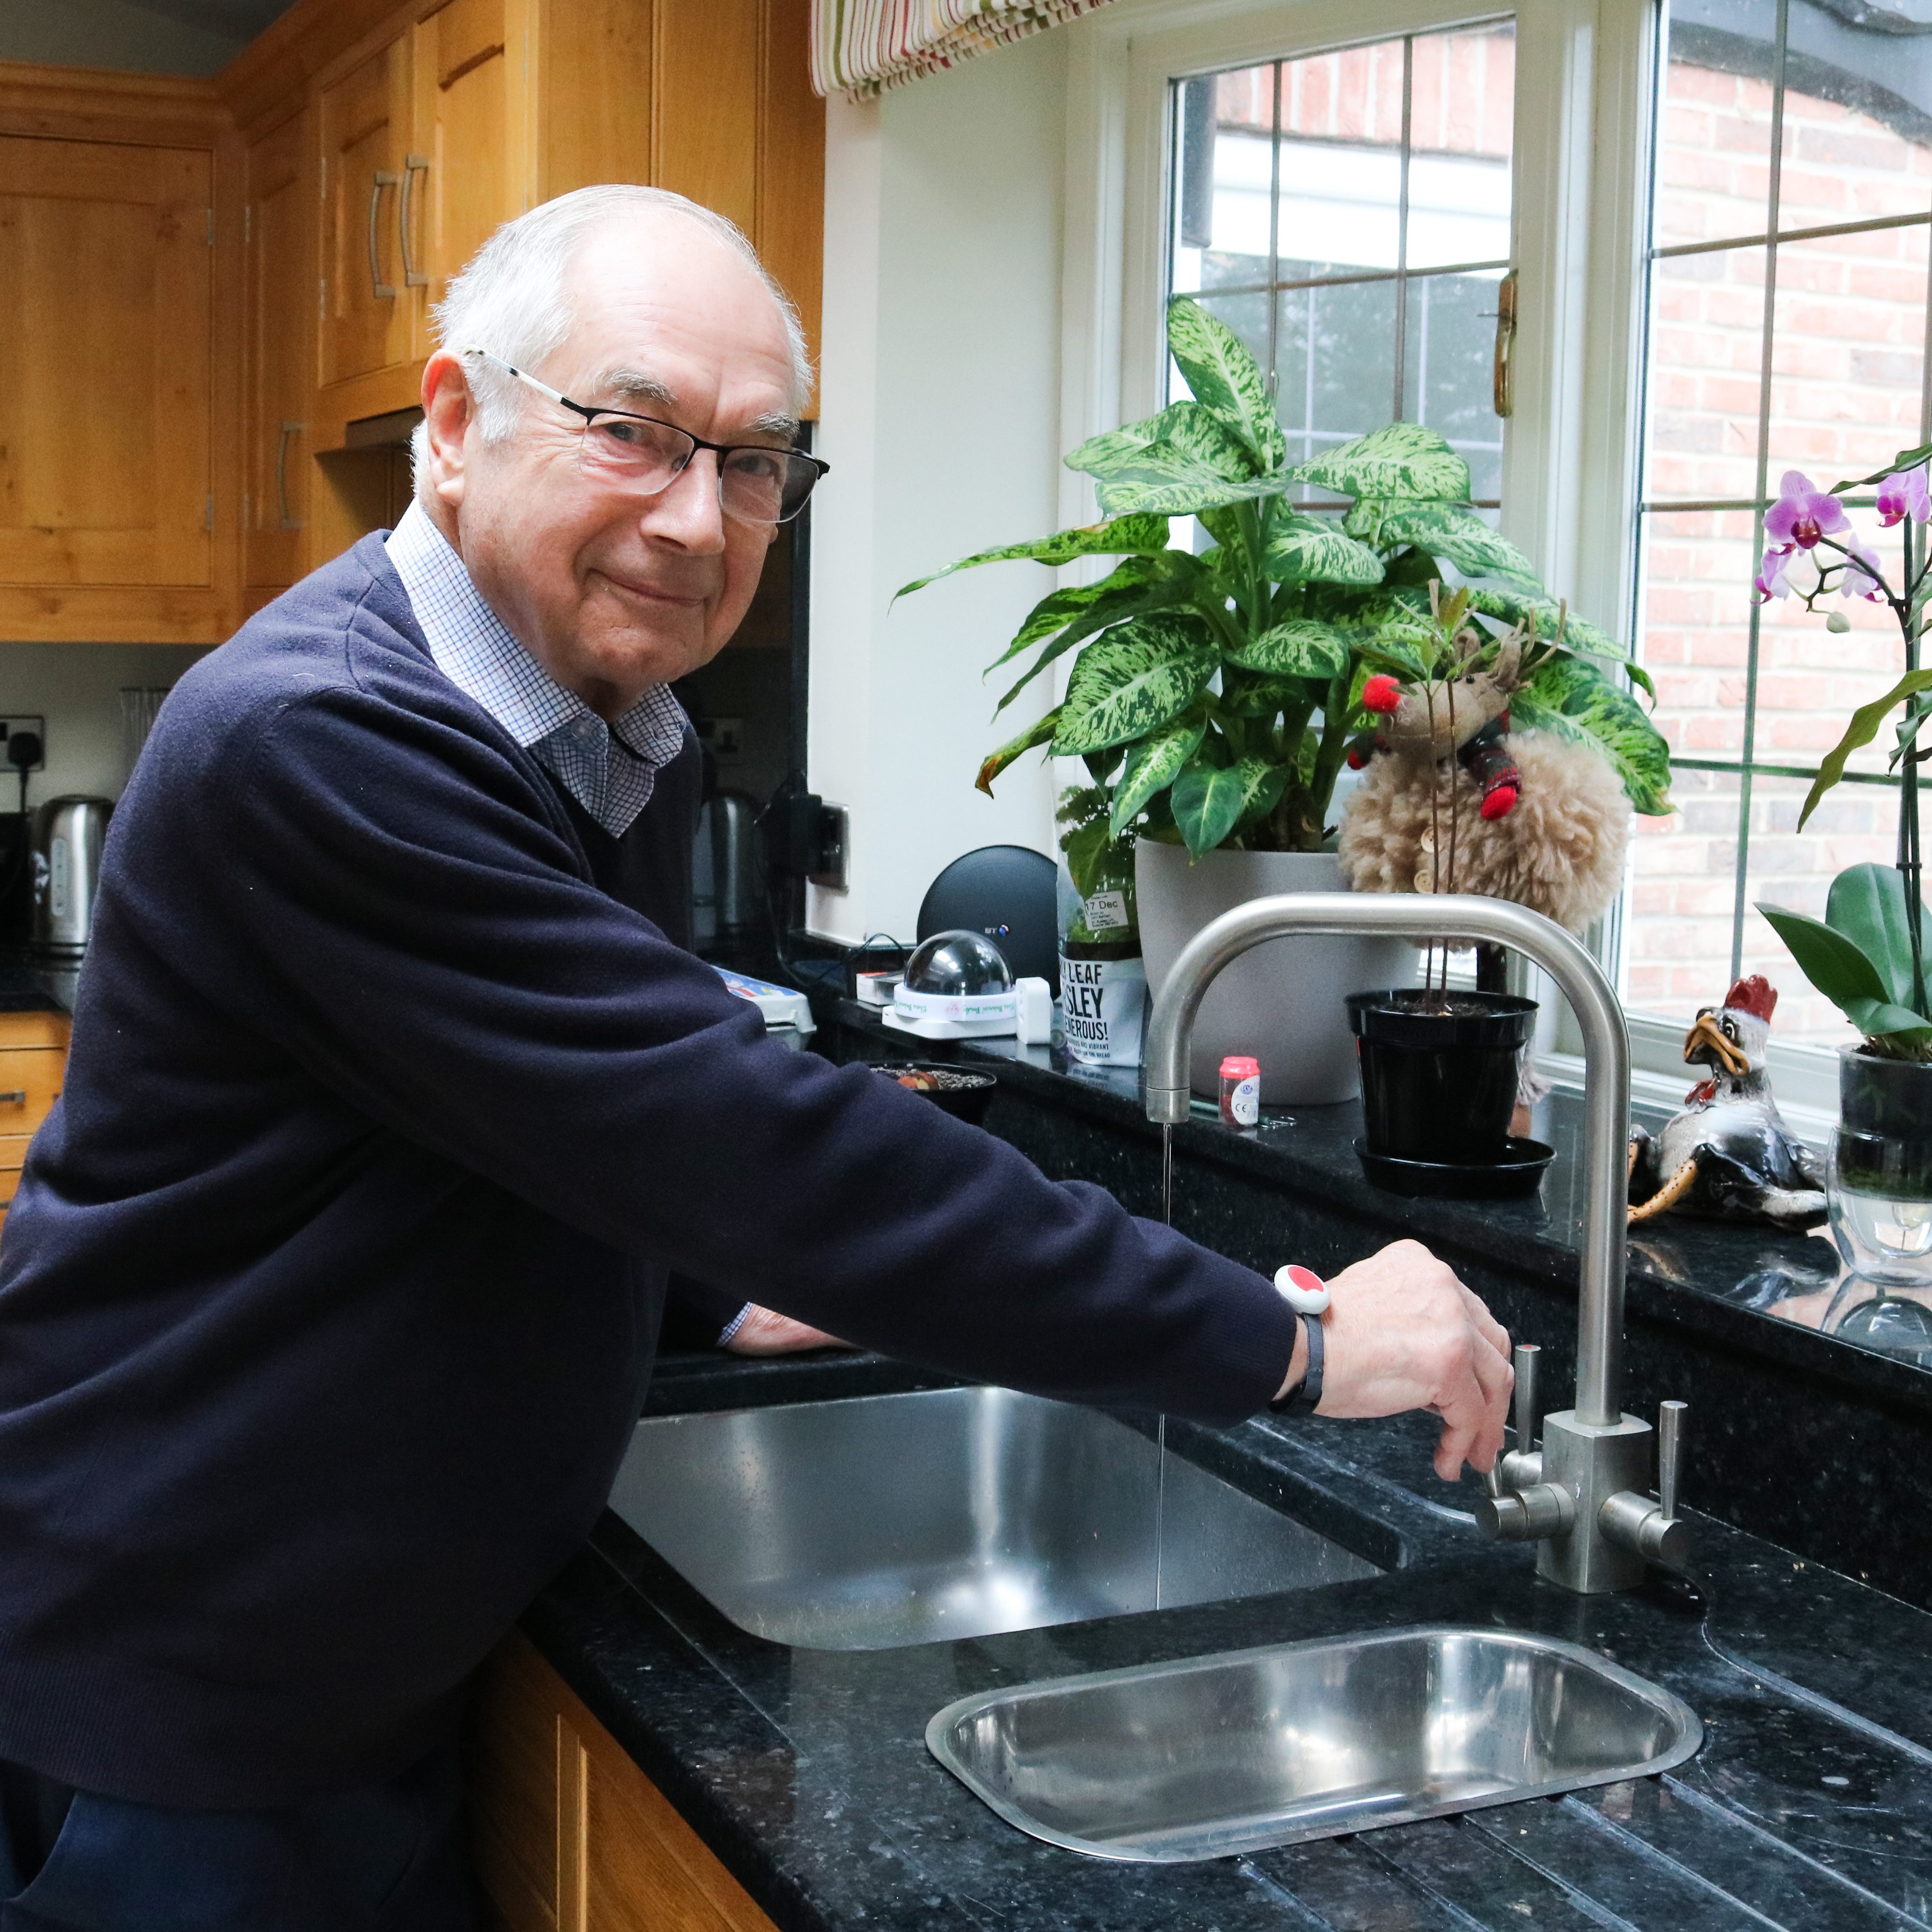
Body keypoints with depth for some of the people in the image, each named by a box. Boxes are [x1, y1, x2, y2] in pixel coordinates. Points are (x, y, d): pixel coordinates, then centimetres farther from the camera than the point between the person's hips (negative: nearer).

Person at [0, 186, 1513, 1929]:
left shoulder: (629, 743, 4)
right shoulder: (312, 742, -27)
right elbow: (751, 1143, -32)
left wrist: (735, 1285, 6)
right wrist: (1295, 1345, -29)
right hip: (180, 1718, -8)